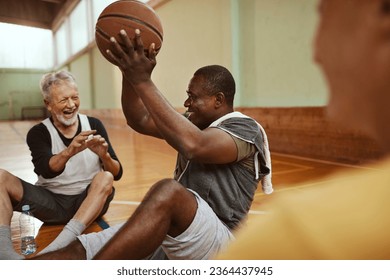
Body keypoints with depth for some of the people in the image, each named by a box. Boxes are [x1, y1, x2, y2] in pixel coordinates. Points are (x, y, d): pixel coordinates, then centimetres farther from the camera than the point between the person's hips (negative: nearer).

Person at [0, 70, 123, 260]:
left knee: (105, 178, -30)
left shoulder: (93, 125, -1)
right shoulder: (38, 132, -3)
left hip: (88, 202, 0)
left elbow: (117, 174, -4)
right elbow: (46, 171, -23)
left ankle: (58, 247, -42)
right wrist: (69, 152, -43)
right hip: (52, 203, 1)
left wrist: (104, 155, -27)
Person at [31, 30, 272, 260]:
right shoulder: (197, 123, 18)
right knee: (77, 250, -10)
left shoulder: (245, 128, -6)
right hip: (170, 231, 8)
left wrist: (142, 81, -26)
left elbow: (194, 146, -27)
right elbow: (140, 120, 10)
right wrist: (130, 74, -6)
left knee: (168, 190, -38)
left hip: (215, 244, -7)